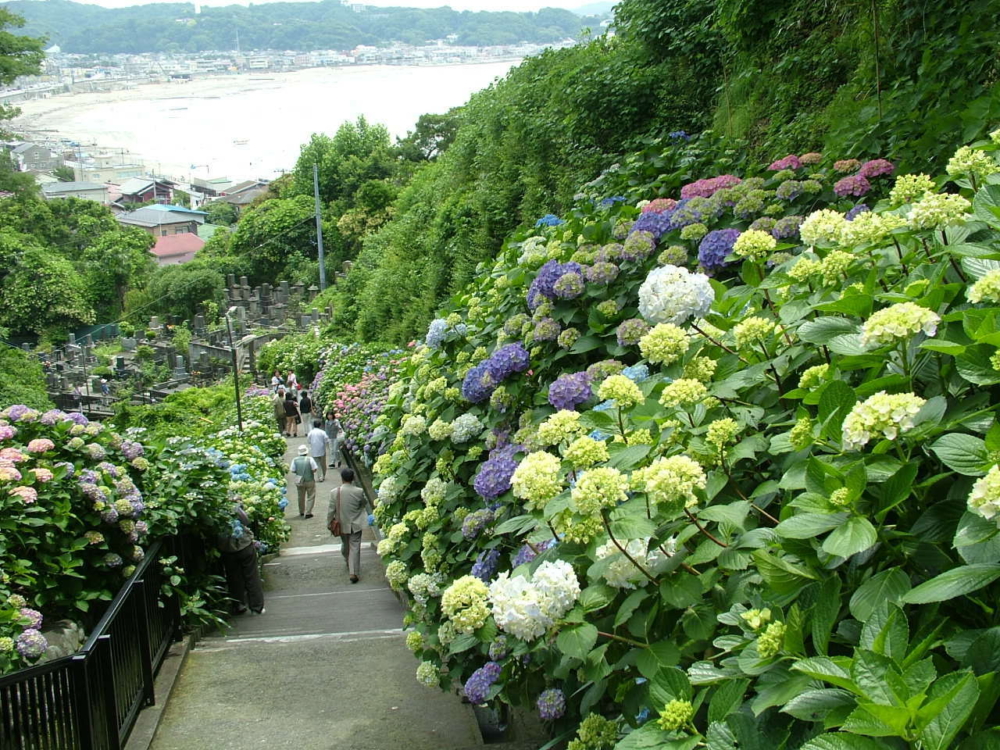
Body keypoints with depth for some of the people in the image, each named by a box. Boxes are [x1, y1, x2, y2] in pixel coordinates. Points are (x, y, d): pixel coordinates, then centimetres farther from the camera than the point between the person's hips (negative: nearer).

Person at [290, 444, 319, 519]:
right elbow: (315, 469, -14)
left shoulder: (295, 460, -8)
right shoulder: (310, 459, -15)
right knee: (310, 497, 7)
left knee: (301, 497, 19)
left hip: (299, 481, 3)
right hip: (310, 481, -3)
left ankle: (301, 512, 31)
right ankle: (308, 513, 2)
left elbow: (293, 471, -4)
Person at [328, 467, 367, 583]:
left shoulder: (334, 492, -15)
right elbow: (364, 505, 0)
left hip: (342, 525, 2)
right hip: (356, 525, -2)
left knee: (345, 545, 24)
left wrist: (329, 523, 4)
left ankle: (348, 563, 46)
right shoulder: (359, 492, -16)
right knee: (355, 547, 1)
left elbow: (331, 510, -8)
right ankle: (353, 573, -5)